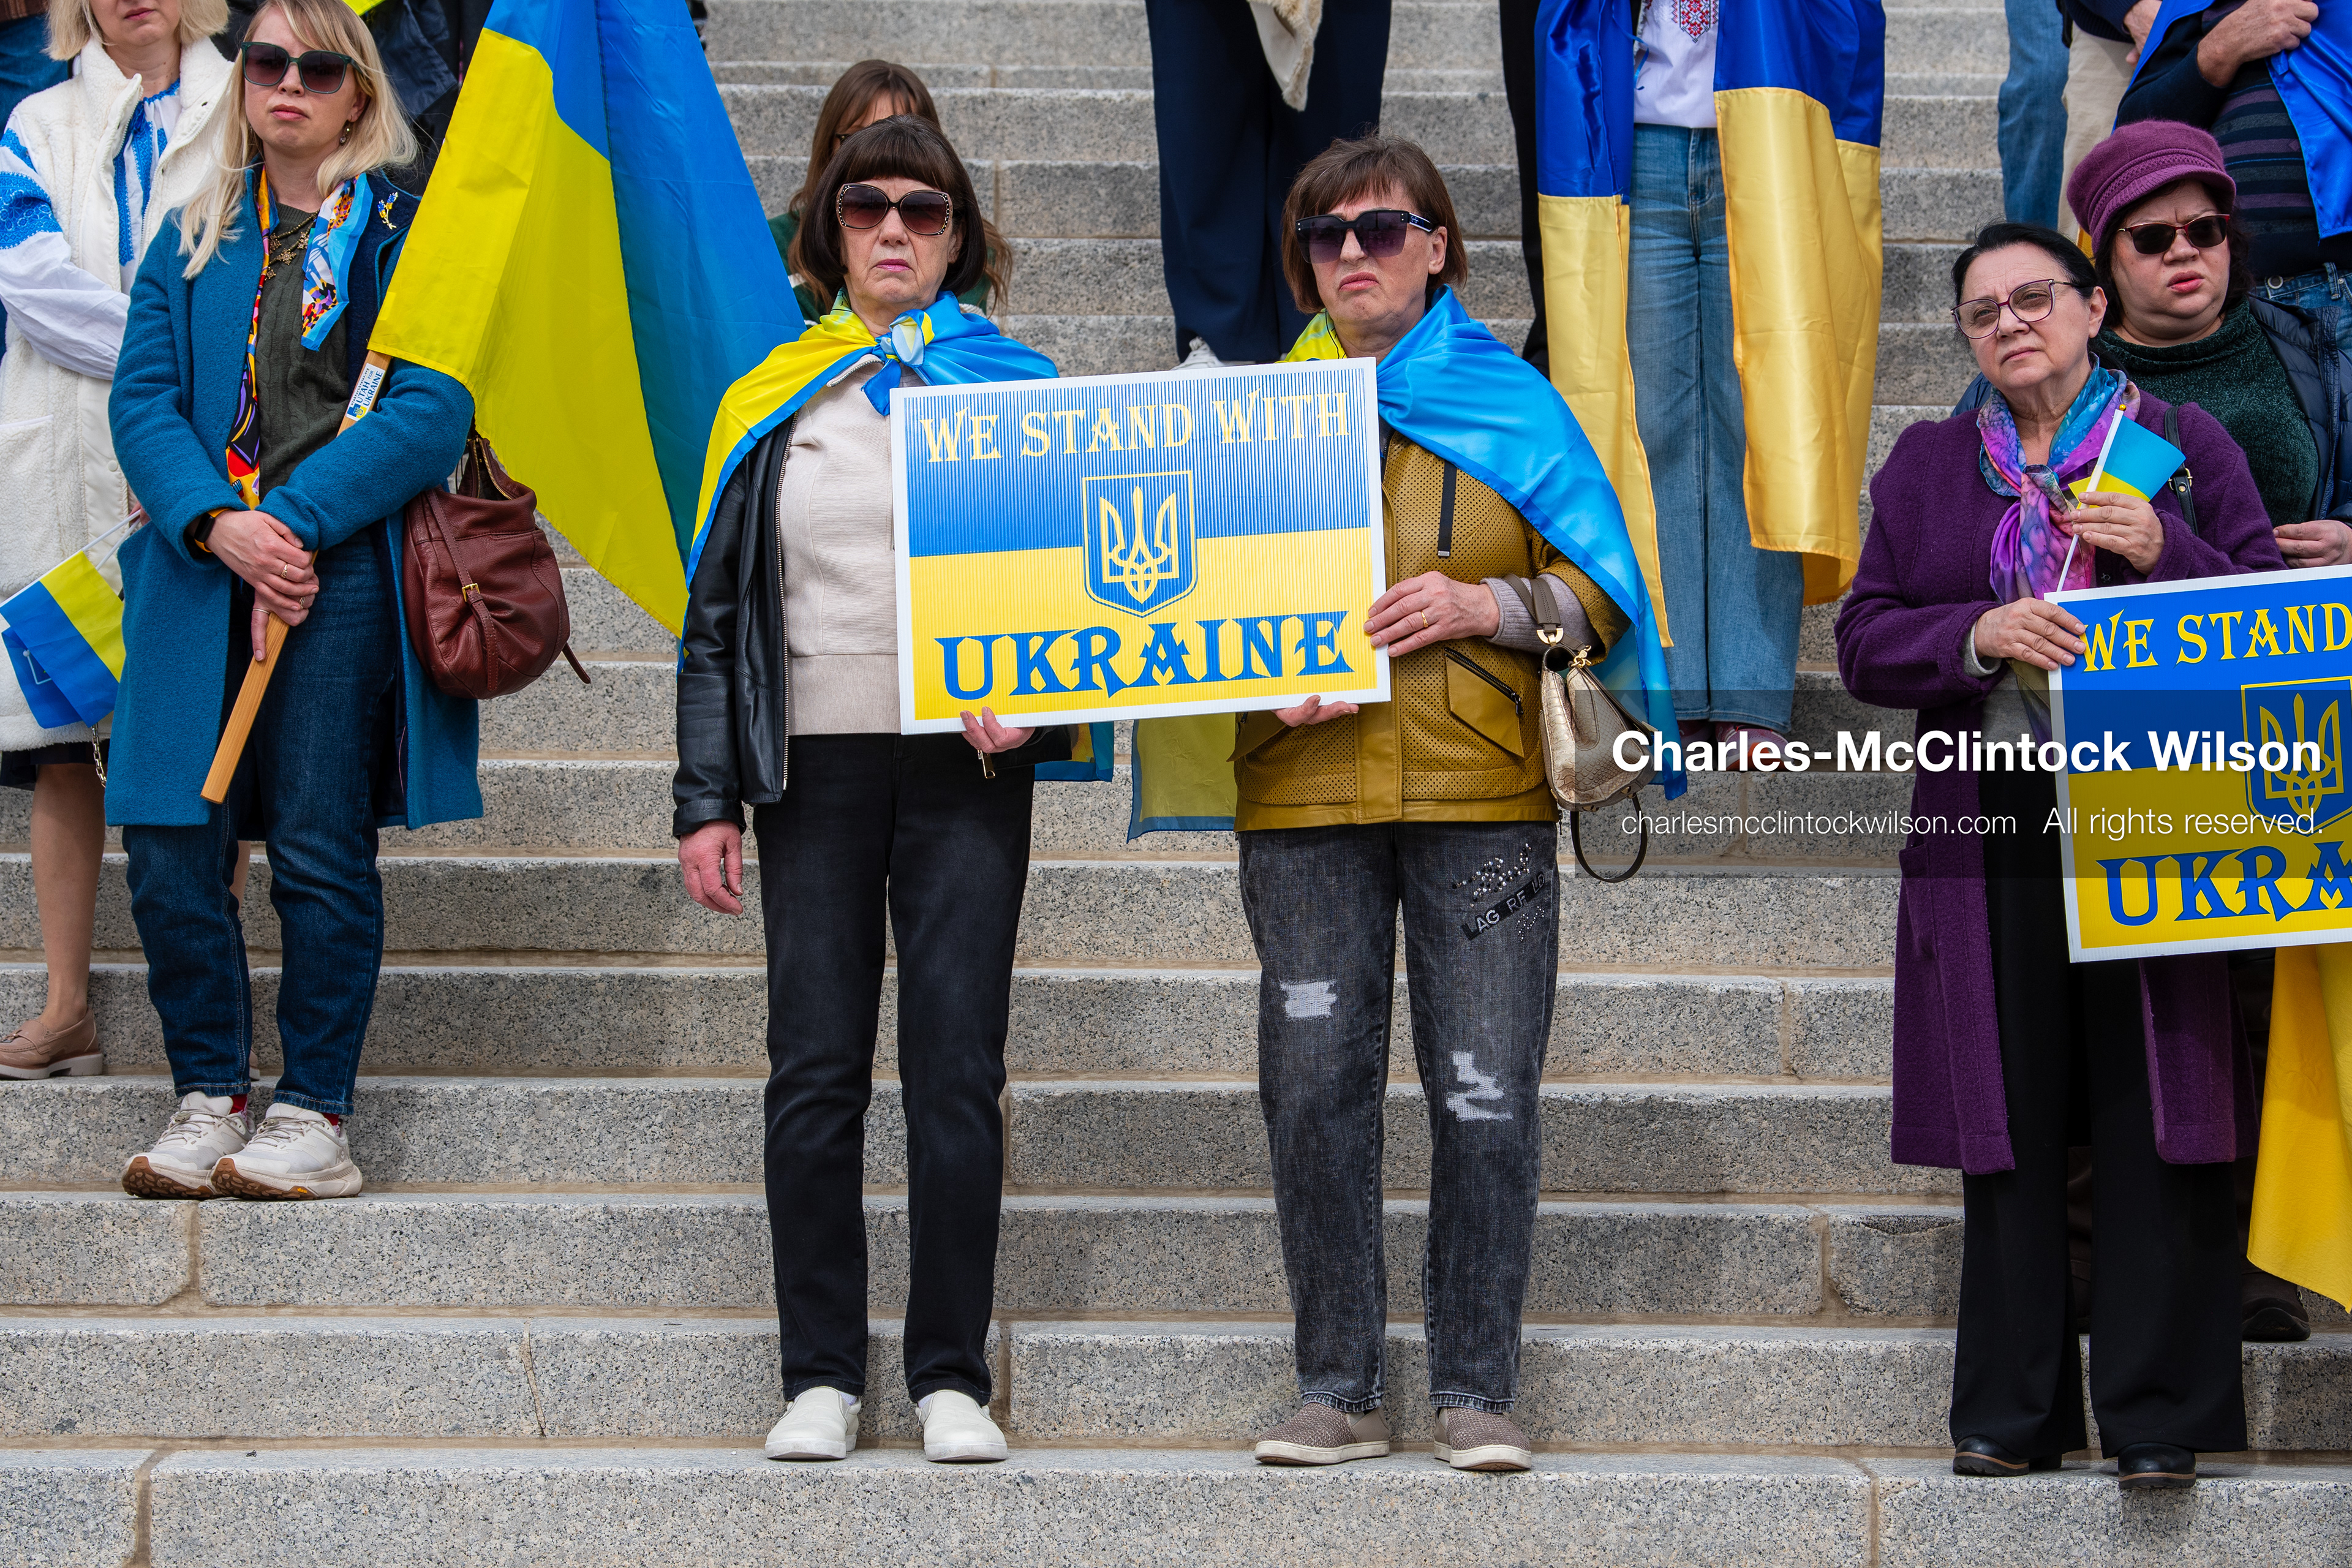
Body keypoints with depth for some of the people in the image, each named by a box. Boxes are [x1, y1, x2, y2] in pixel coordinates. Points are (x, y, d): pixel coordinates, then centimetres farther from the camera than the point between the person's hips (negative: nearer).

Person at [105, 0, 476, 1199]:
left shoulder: (405, 231, 5)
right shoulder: (195, 239, 17)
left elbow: (432, 410, -6)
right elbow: (143, 401, 7)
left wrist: (296, 519, -14)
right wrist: (217, 524, -11)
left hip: (344, 572, -3)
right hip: (203, 568, 4)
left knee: (321, 851, -3)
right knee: (169, 842, -1)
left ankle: (315, 1116, 6)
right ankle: (207, 1099, 12)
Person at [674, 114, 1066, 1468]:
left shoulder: (1017, 390, 8)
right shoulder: (775, 401, 11)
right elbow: (718, 610, 11)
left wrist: (1026, 704, -10)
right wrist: (709, 797, 4)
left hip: (967, 765, -1)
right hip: (816, 763, 1)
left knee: (958, 1071, -2)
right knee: (815, 1073, 0)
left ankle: (955, 1377, 6)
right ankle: (824, 1376, 8)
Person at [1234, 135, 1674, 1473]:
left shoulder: (1511, 401, 8)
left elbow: (1601, 587, 7)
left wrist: (1484, 606, -10)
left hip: (1482, 797, -1)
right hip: (1306, 799, 2)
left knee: (1487, 1100, -3)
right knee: (1317, 1094, 1)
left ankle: (1479, 1391, 8)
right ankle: (1339, 1390, 12)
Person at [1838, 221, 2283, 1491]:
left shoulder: (2182, 443, 10)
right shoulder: (1928, 464, 15)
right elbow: (1864, 642, 8)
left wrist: (2167, 554, -11)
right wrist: (1976, 635, -11)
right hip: (1990, 831, 2)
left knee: (2157, 1120, -6)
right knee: (2010, 1123, 2)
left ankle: (2158, 1416, 0)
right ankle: (2013, 1414, 9)